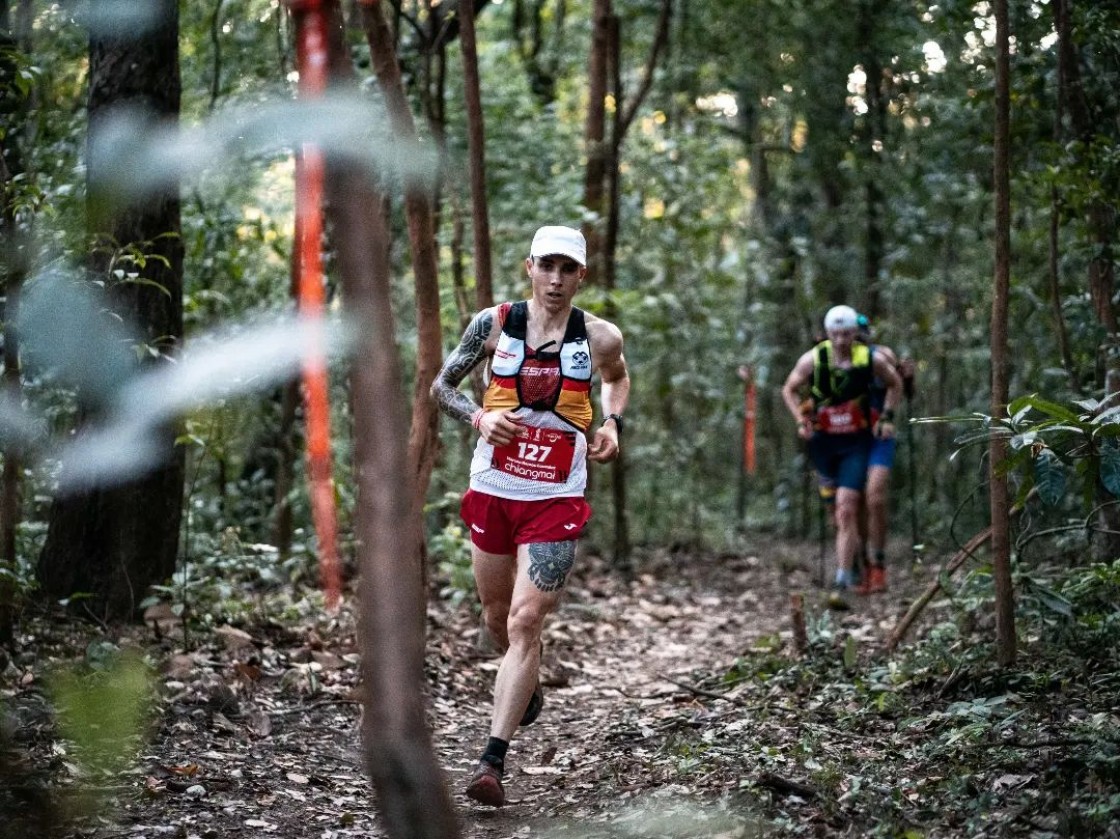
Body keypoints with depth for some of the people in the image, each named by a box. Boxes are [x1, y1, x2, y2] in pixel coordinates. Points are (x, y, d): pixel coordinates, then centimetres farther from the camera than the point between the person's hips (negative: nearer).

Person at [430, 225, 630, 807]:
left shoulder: (600, 338, -3)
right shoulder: (494, 323, -3)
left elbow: (616, 378, 20)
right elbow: (442, 387, 7)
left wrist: (612, 423, 1)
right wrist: (480, 418, -13)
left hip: (556, 500, -2)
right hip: (491, 490, 2)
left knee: (525, 620, -13)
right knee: (498, 615, 16)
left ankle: (493, 762, -13)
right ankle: (527, 683, 50)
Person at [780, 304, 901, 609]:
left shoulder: (872, 359, -11)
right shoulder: (813, 359, -11)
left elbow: (895, 384, 10)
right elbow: (789, 389, 5)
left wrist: (887, 417, -1)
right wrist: (801, 420, -8)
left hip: (857, 443, -2)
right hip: (823, 440, 2)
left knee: (846, 510, -14)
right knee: (835, 505, 15)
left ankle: (842, 584, -15)